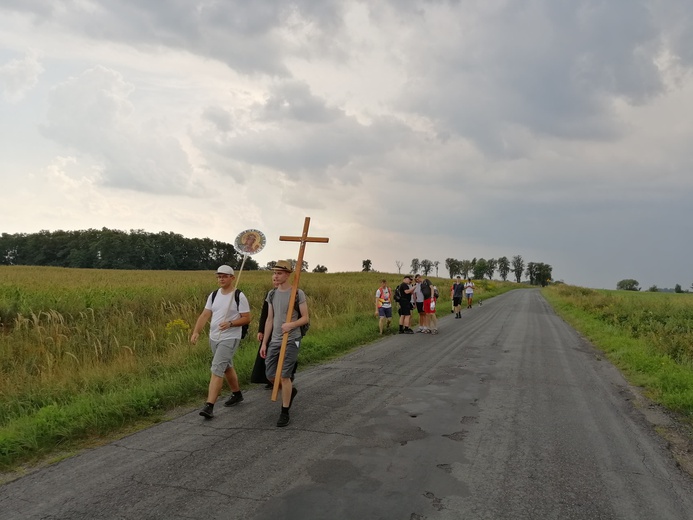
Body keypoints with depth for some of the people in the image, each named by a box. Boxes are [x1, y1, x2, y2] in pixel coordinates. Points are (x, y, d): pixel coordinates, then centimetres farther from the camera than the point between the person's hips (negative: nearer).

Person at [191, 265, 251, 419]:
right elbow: (205, 315, 5)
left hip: (229, 339, -7)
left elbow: (246, 318, -10)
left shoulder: (239, 296, -11)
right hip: (214, 338, 7)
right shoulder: (214, 295, 7)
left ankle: (209, 406, -14)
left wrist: (230, 323, -26)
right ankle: (237, 394, 39)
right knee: (227, 367, 20)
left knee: (217, 370, -15)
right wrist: (196, 332, -8)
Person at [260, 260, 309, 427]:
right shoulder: (272, 294, 8)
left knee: (284, 376, -6)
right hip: (274, 341, 6)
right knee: (271, 376, 7)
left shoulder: (298, 294, -8)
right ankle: (291, 390, 37)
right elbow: (269, 320, 12)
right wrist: (264, 343, 10)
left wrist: (292, 325, -27)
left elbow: (306, 318, -7)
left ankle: (284, 412, 10)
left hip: (291, 341, -6)